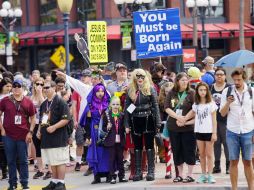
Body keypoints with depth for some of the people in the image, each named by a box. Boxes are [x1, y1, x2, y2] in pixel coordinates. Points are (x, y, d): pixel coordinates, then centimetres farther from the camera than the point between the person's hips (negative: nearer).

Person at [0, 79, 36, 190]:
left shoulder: (28, 102, 4)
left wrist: (30, 132, -1)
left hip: (23, 135, 0)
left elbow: (33, 118, 9)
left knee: (23, 161, 4)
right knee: (11, 161, 6)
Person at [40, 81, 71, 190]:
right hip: (47, 137, 8)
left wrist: (54, 127, -22)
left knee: (60, 161, -5)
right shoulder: (44, 104, 16)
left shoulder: (60, 102, -9)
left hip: (58, 137, -8)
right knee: (52, 161, 13)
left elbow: (66, 119, -16)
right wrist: (40, 131, 13)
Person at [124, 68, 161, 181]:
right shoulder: (130, 90, 7)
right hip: (135, 121, 3)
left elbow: (155, 106, -1)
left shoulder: (150, 89, 1)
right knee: (137, 146, 8)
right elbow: (126, 108, 7)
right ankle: (138, 172, 12)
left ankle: (151, 171, 4)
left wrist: (158, 123, -7)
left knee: (149, 145, 1)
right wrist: (126, 124, 0)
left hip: (148, 120, -3)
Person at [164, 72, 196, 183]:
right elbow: (167, 108, 0)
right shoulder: (171, 93, 7)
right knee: (177, 151, 9)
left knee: (189, 151, -2)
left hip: (188, 127, -4)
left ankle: (190, 175, 5)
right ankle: (180, 175, 18)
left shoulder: (191, 93, -3)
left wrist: (186, 120, -16)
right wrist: (177, 117, -14)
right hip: (173, 127, 4)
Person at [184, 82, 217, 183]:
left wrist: (214, 133, -9)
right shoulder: (196, 104, 8)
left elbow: (214, 119, -4)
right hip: (199, 131, 4)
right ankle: (203, 175, 12)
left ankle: (210, 175, 3)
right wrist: (183, 120, 2)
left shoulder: (211, 103, -3)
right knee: (202, 154, 7)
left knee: (209, 154, -1)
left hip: (209, 131, -4)